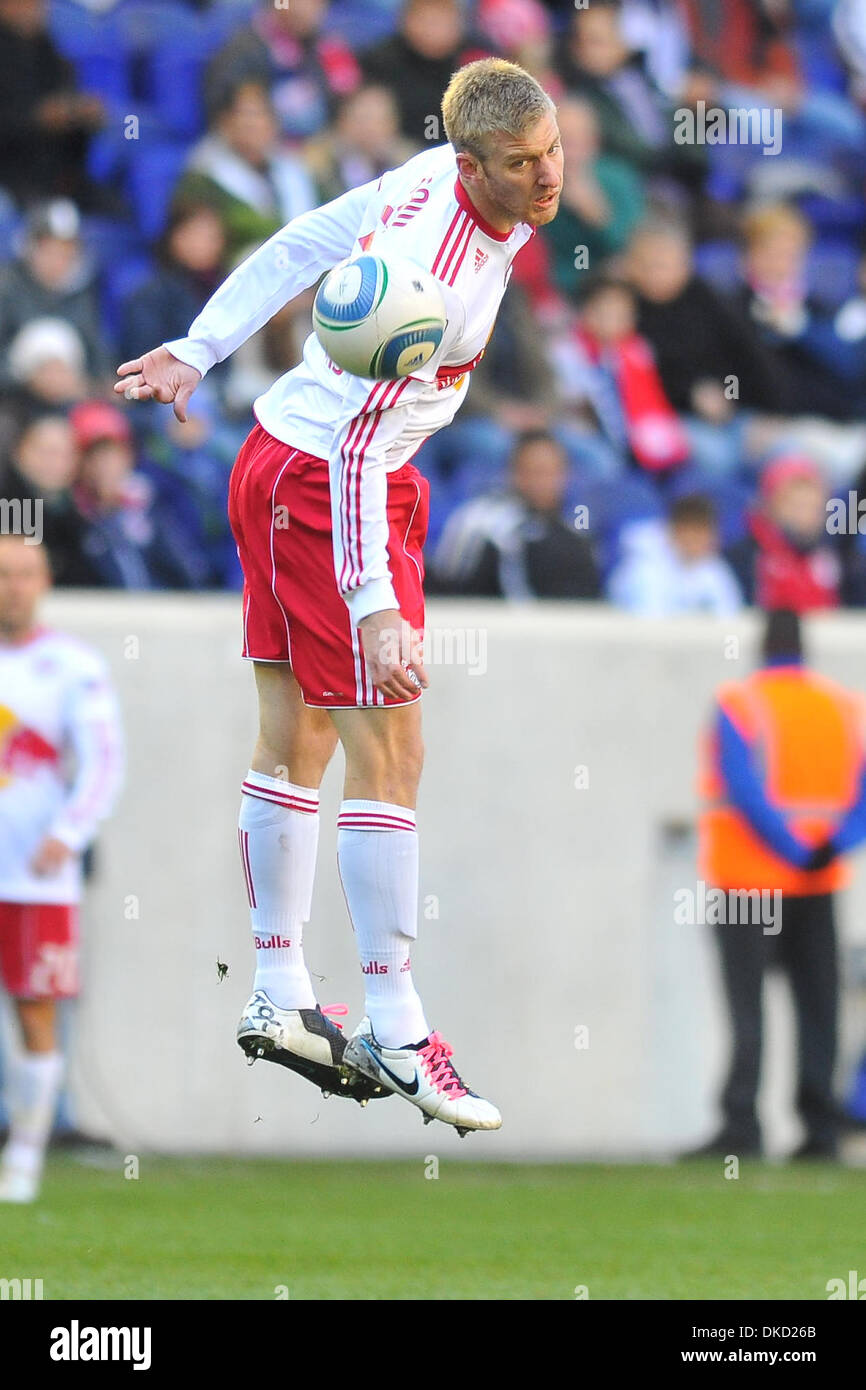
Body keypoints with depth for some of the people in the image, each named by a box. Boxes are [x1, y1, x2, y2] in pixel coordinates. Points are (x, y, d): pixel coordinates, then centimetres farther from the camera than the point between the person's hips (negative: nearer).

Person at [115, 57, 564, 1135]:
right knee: (388, 751, -9)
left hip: (287, 471, 10)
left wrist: (196, 352, 16)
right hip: (325, 491, -10)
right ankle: (394, 1032, -6)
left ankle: (277, 997, 22)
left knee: (296, 742, 14)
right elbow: (354, 446, -31)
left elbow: (295, 247, 8)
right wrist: (374, 604, -34)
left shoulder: (429, 180, -3)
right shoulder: (430, 275, -29)